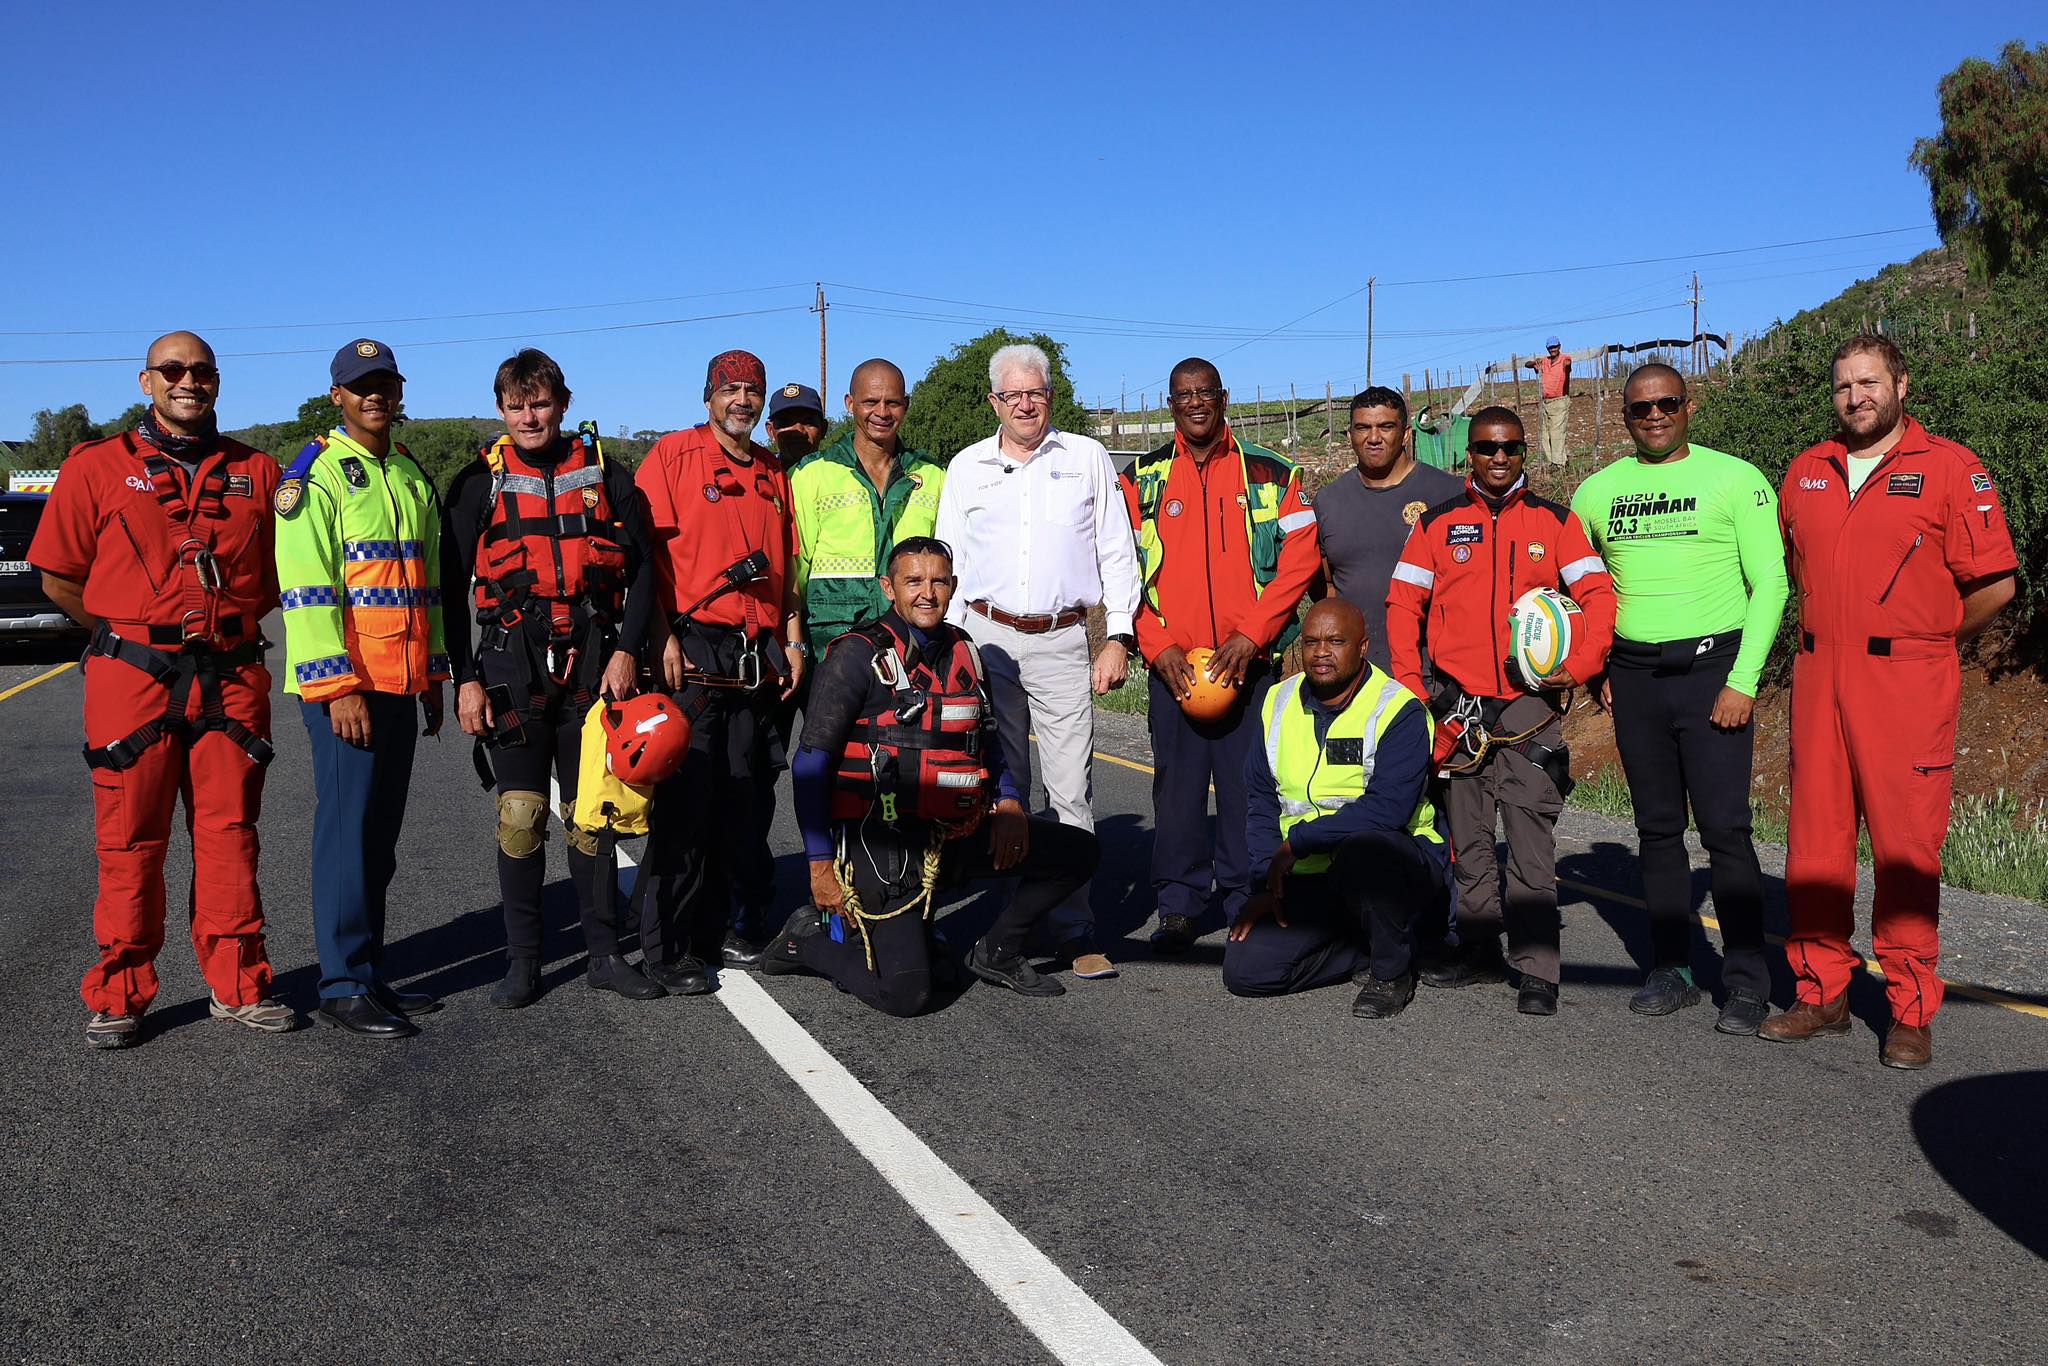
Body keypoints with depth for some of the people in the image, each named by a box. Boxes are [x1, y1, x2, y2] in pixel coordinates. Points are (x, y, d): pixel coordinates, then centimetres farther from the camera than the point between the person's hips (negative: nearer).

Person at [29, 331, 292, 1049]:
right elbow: (59, 577, 8)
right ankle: (119, 996, 13)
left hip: (232, 677, 2)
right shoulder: (97, 466, 5)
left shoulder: (256, 471, 11)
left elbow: (281, 574, 18)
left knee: (230, 835, 5)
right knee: (130, 842, 2)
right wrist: (132, 631, 8)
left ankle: (237, 986, 13)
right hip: (132, 678, -2)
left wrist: (230, 619, 9)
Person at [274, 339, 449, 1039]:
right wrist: (337, 686, -19)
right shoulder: (316, 474, -6)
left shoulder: (412, 477, 18)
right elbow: (306, 590, -14)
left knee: (381, 831, 11)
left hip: (400, 684, 7)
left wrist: (433, 675, 19)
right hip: (343, 684, -7)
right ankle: (344, 987, 0)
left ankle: (371, 973, 19)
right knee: (347, 829, -6)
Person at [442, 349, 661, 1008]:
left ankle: (604, 953, 16)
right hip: (513, 662, -1)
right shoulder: (479, 482, 5)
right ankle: (522, 962, 9)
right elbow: (450, 586, 4)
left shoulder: (605, 474, 8)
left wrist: (627, 650, -4)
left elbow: (643, 568, 8)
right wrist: (464, 678, -3)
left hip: (594, 661, 1)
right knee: (520, 813, -1)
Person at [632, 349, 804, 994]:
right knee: (685, 800, -6)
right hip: (692, 649, -6)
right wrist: (662, 639, -14)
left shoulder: (774, 473, 17)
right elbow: (645, 552, -7)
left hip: (758, 657, 6)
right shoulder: (673, 454, -1)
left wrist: (792, 641, 11)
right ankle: (666, 948, 2)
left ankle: (714, 931, 20)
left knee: (739, 801, 9)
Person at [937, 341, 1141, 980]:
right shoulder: (966, 467, 12)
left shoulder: (1088, 459, 8)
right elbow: (949, 564, 14)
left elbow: (1117, 555, 7)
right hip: (987, 638, 2)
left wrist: (1118, 639, -1)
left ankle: (1074, 930, -1)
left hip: (1063, 643, -2)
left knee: (1072, 790, -6)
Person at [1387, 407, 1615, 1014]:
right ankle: (1478, 947, 21)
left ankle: (1536, 968, -1)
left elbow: (1598, 594, 4)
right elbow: (1403, 603, 7)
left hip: (1530, 705, -2)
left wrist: (1578, 666, -7)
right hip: (1458, 706, 2)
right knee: (1469, 836, 10)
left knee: (1531, 837, -5)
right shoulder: (1438, 523, 7)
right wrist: (1411, 685, 0)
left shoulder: (1554, 521, 6)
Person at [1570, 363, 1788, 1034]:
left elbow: (1769, 582, -4)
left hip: (1711, 668, -4)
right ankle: (1673, 971, 17)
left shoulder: (1734, 479, -1)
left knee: (1725, 828, -6)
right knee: (1657, 828, 9)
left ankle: (1746, 982, 2)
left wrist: (1743, 681, -11)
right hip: (1633, 674, 4)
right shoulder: (1596, 492, 10)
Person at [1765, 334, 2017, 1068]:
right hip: (1818, 678, 5)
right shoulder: (1806, 471, 13)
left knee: (1907, 847, -3)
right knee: (1814, 841, 6)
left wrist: (1929, 641, 6)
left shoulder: (1950, 468, -1)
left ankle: (1911, 1013, 6)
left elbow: (1995, 582, -3)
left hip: (1907, 684, -4)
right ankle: (1822, 994, 16)